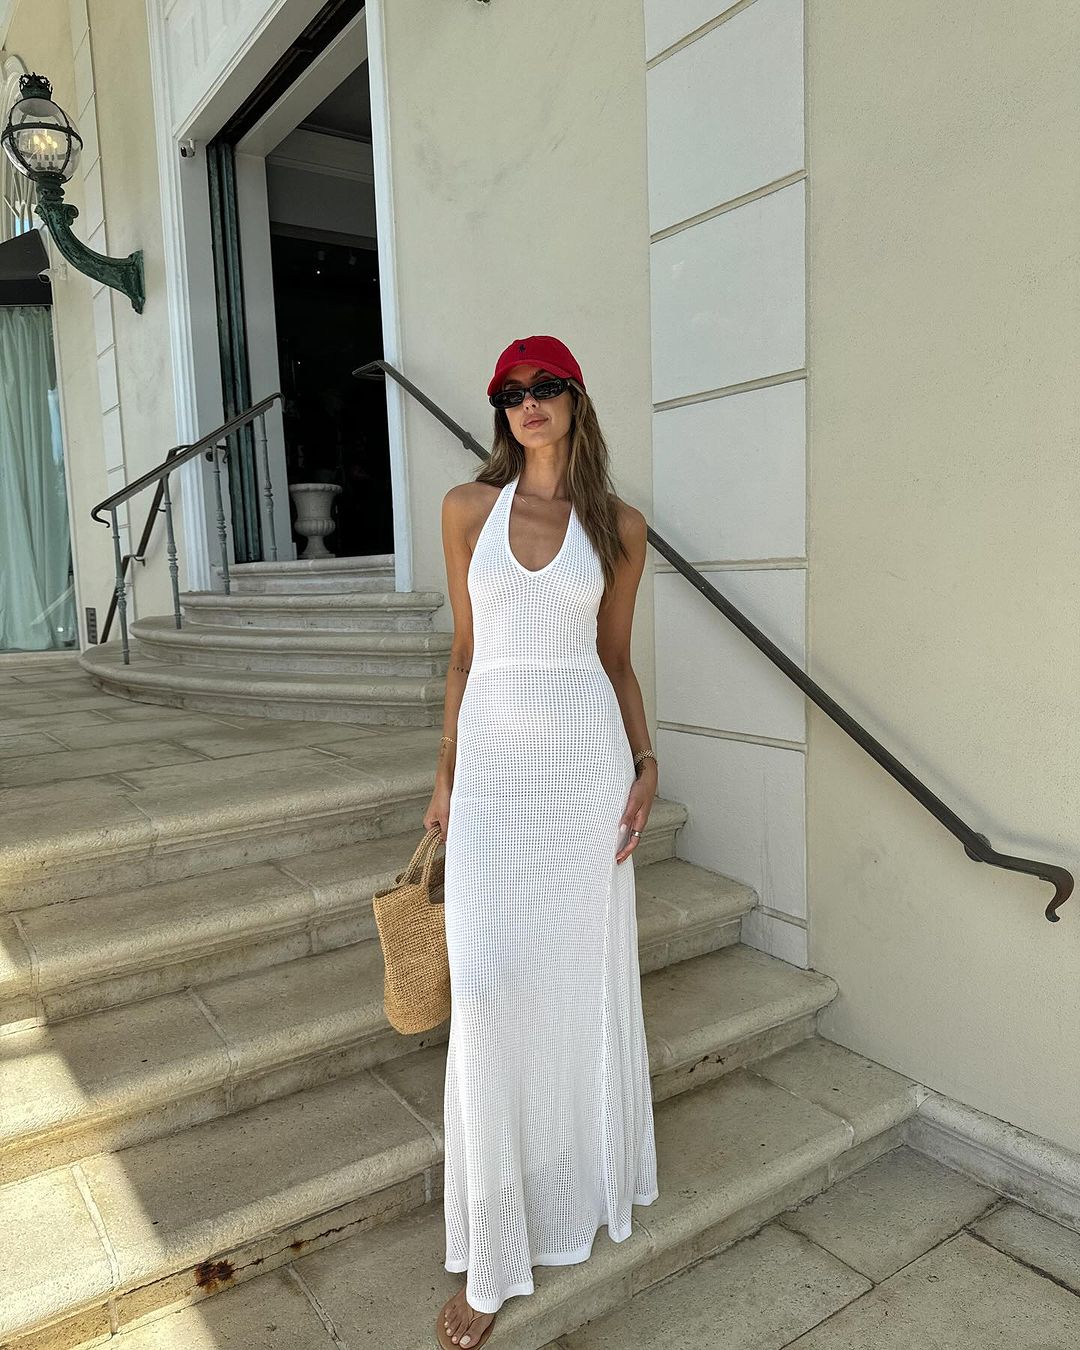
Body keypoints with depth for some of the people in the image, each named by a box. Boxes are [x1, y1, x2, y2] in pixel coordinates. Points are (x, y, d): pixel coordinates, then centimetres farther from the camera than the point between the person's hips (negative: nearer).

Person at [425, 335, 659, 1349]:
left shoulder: (619, 526, 5)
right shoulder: (468, 507, 6)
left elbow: (617, 657, 10)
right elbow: (464, 653, 8)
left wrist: (645, 765, 2)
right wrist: (445, 773, 5)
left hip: (586, 758, 0)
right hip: (494, 760, 0)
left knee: (585, 977, 10)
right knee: (488, 988, -2)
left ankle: (587, 1181, 36)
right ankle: (492, 1255, 13)